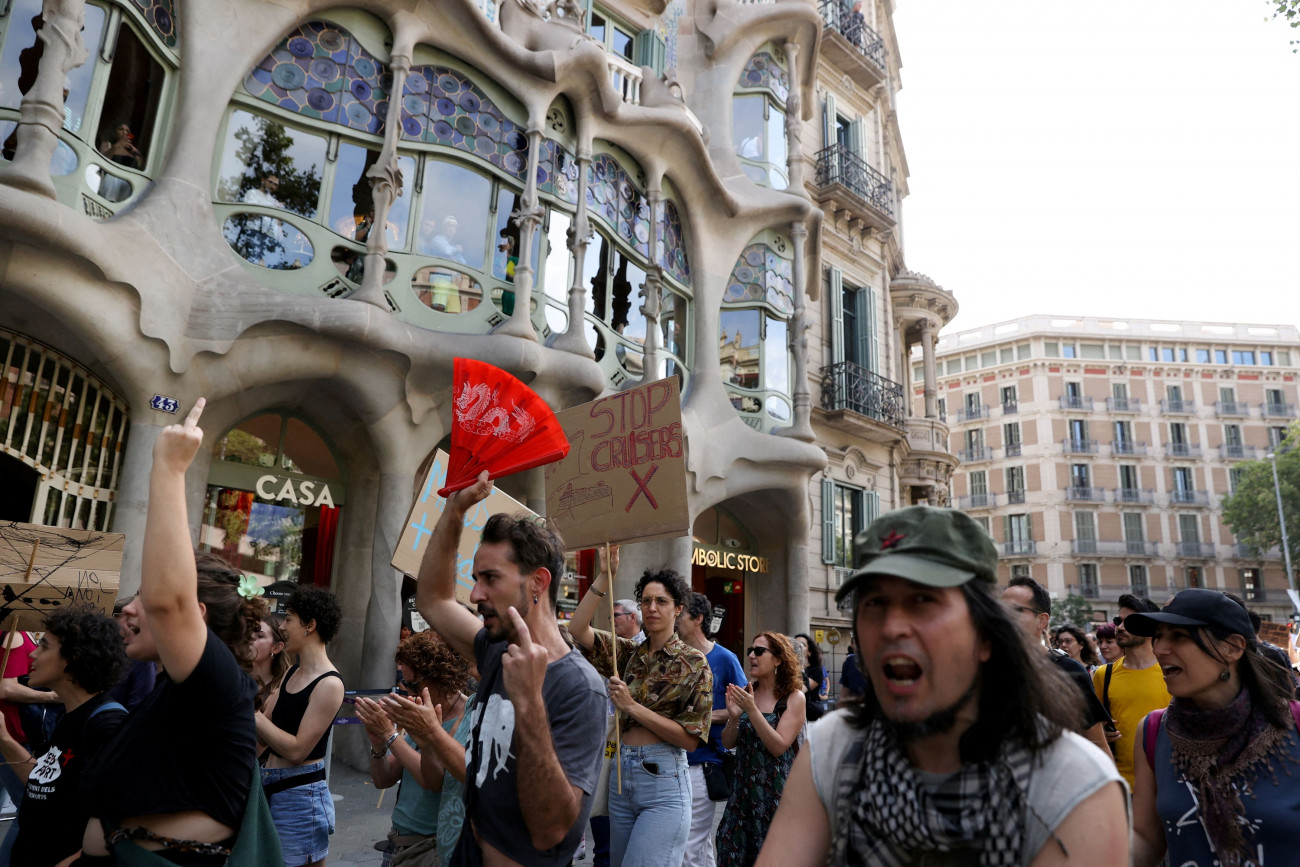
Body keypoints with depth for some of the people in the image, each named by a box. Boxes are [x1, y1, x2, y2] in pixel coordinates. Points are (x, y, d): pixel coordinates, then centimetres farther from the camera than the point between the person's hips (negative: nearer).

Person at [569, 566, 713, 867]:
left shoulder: (693, 662, -5)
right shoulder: (629, 653, 8)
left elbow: (690, 738, -10)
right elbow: (577, 628, -6)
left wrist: (632, 706, -16)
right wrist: (605, 575, -14)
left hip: (663, 782, -5)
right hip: (621, 775, 6)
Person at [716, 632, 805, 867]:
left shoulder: (794, 697, -8)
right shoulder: (747, 692, 5)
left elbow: (779, 746, -15)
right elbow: (728, 743, 5)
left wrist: (752, 710, -22)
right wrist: (733, 717, -15)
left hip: (776, 789, -4)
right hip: (744, 786, 4)